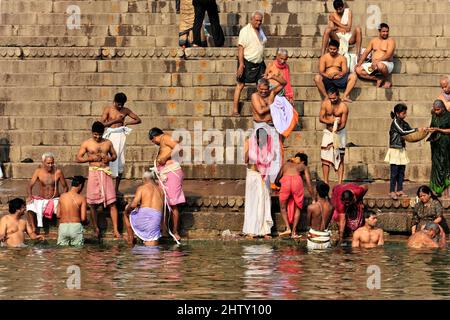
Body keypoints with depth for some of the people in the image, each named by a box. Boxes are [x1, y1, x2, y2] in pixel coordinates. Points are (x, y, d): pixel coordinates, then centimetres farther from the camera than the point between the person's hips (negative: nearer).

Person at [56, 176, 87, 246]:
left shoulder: (62, 196, 5)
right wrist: (86, 221, 14)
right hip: (76, 226, -3)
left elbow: (58, 215, 10)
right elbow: (83, 218, -8)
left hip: (63, 226, 3)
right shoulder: (82, 198, -6)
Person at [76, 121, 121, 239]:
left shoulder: (108, 143, 9)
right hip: (93, 173, -1)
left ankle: (116, 230, -6)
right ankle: (96, 229, 15)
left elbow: (114, 155, 20)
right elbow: (78, 158, 3)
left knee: (111, 202, -6)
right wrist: (91, 158, -10)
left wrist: (109, 159, -3)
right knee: (92, 203, 2)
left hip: (106, 173, 1)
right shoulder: (86, 144, 3)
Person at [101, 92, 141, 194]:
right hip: (111, 136, -3)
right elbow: (102, 124, -10)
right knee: (110, 160, -10)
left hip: (121, 136, 3)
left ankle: (117, 189, 10)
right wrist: (115, 120, -11)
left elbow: (138, 120, 13)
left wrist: (126, 123, 0)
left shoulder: (125, 110, 9)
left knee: (120, 162, 2)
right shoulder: (108, 110, 0)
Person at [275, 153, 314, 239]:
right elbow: (309, 185, 25)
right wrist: (313, 199, 32)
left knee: (283, 208, 19)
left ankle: (288, 228, 1)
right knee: (297, 208, 18)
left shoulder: (286, 164, 37)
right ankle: (294, 232, 11)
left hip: (285, 181, 1)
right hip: (297, 181, -1)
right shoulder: (303, 167, 31)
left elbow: (277, 181, 36)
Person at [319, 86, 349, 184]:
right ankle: (325, 182, 7)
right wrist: (332, 121, -21)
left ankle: (340, 183, -3)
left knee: (340, 159, -3)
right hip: (328, 132, 3)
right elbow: (321, 118, -5)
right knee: (325, 158, -1)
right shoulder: (325, 104, -8)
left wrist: (336, 128, -33)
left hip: (339, 132, -3)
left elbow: (343, 124, -14)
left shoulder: (343, 107, -16)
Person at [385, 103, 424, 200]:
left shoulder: (404, 123, 10)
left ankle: (399, 190, 15)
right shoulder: (395, 122, -11)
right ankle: (392, 191, 0)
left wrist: (423, 130, -4)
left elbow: (411, 132, 11)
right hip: (395, 150, -7)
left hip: (402, 150, 7)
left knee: (401, 171, 9)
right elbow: (402, 132, -21)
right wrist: (416, 130, -21)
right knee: (394, 172, -5)